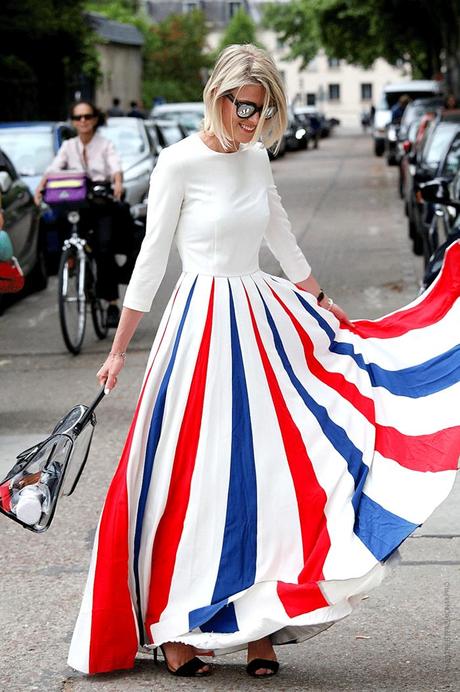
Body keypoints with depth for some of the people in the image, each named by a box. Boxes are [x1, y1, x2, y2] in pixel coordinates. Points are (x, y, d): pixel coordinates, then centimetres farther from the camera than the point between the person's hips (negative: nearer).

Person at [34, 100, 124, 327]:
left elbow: (116, 167, -14)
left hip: (102, 207, -3)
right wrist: (41, 187, -22)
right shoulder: (68, 146, 12)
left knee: (104, 249, -20)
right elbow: (53, 168, -2)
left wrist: (118, 183, -37)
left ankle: (112, 302, -14)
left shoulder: (105, 145, 3)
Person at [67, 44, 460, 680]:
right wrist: (119, 349, -3)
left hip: (261, 321, 6)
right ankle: (171, 631, 10)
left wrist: (326, 306, 29)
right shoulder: (180, 162, -9)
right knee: (192, 478, -2)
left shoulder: (256, 158, 8)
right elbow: (152, 256, -5)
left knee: (265, 471, 2)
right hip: (202, 324, -6)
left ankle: (257, 626, 9)